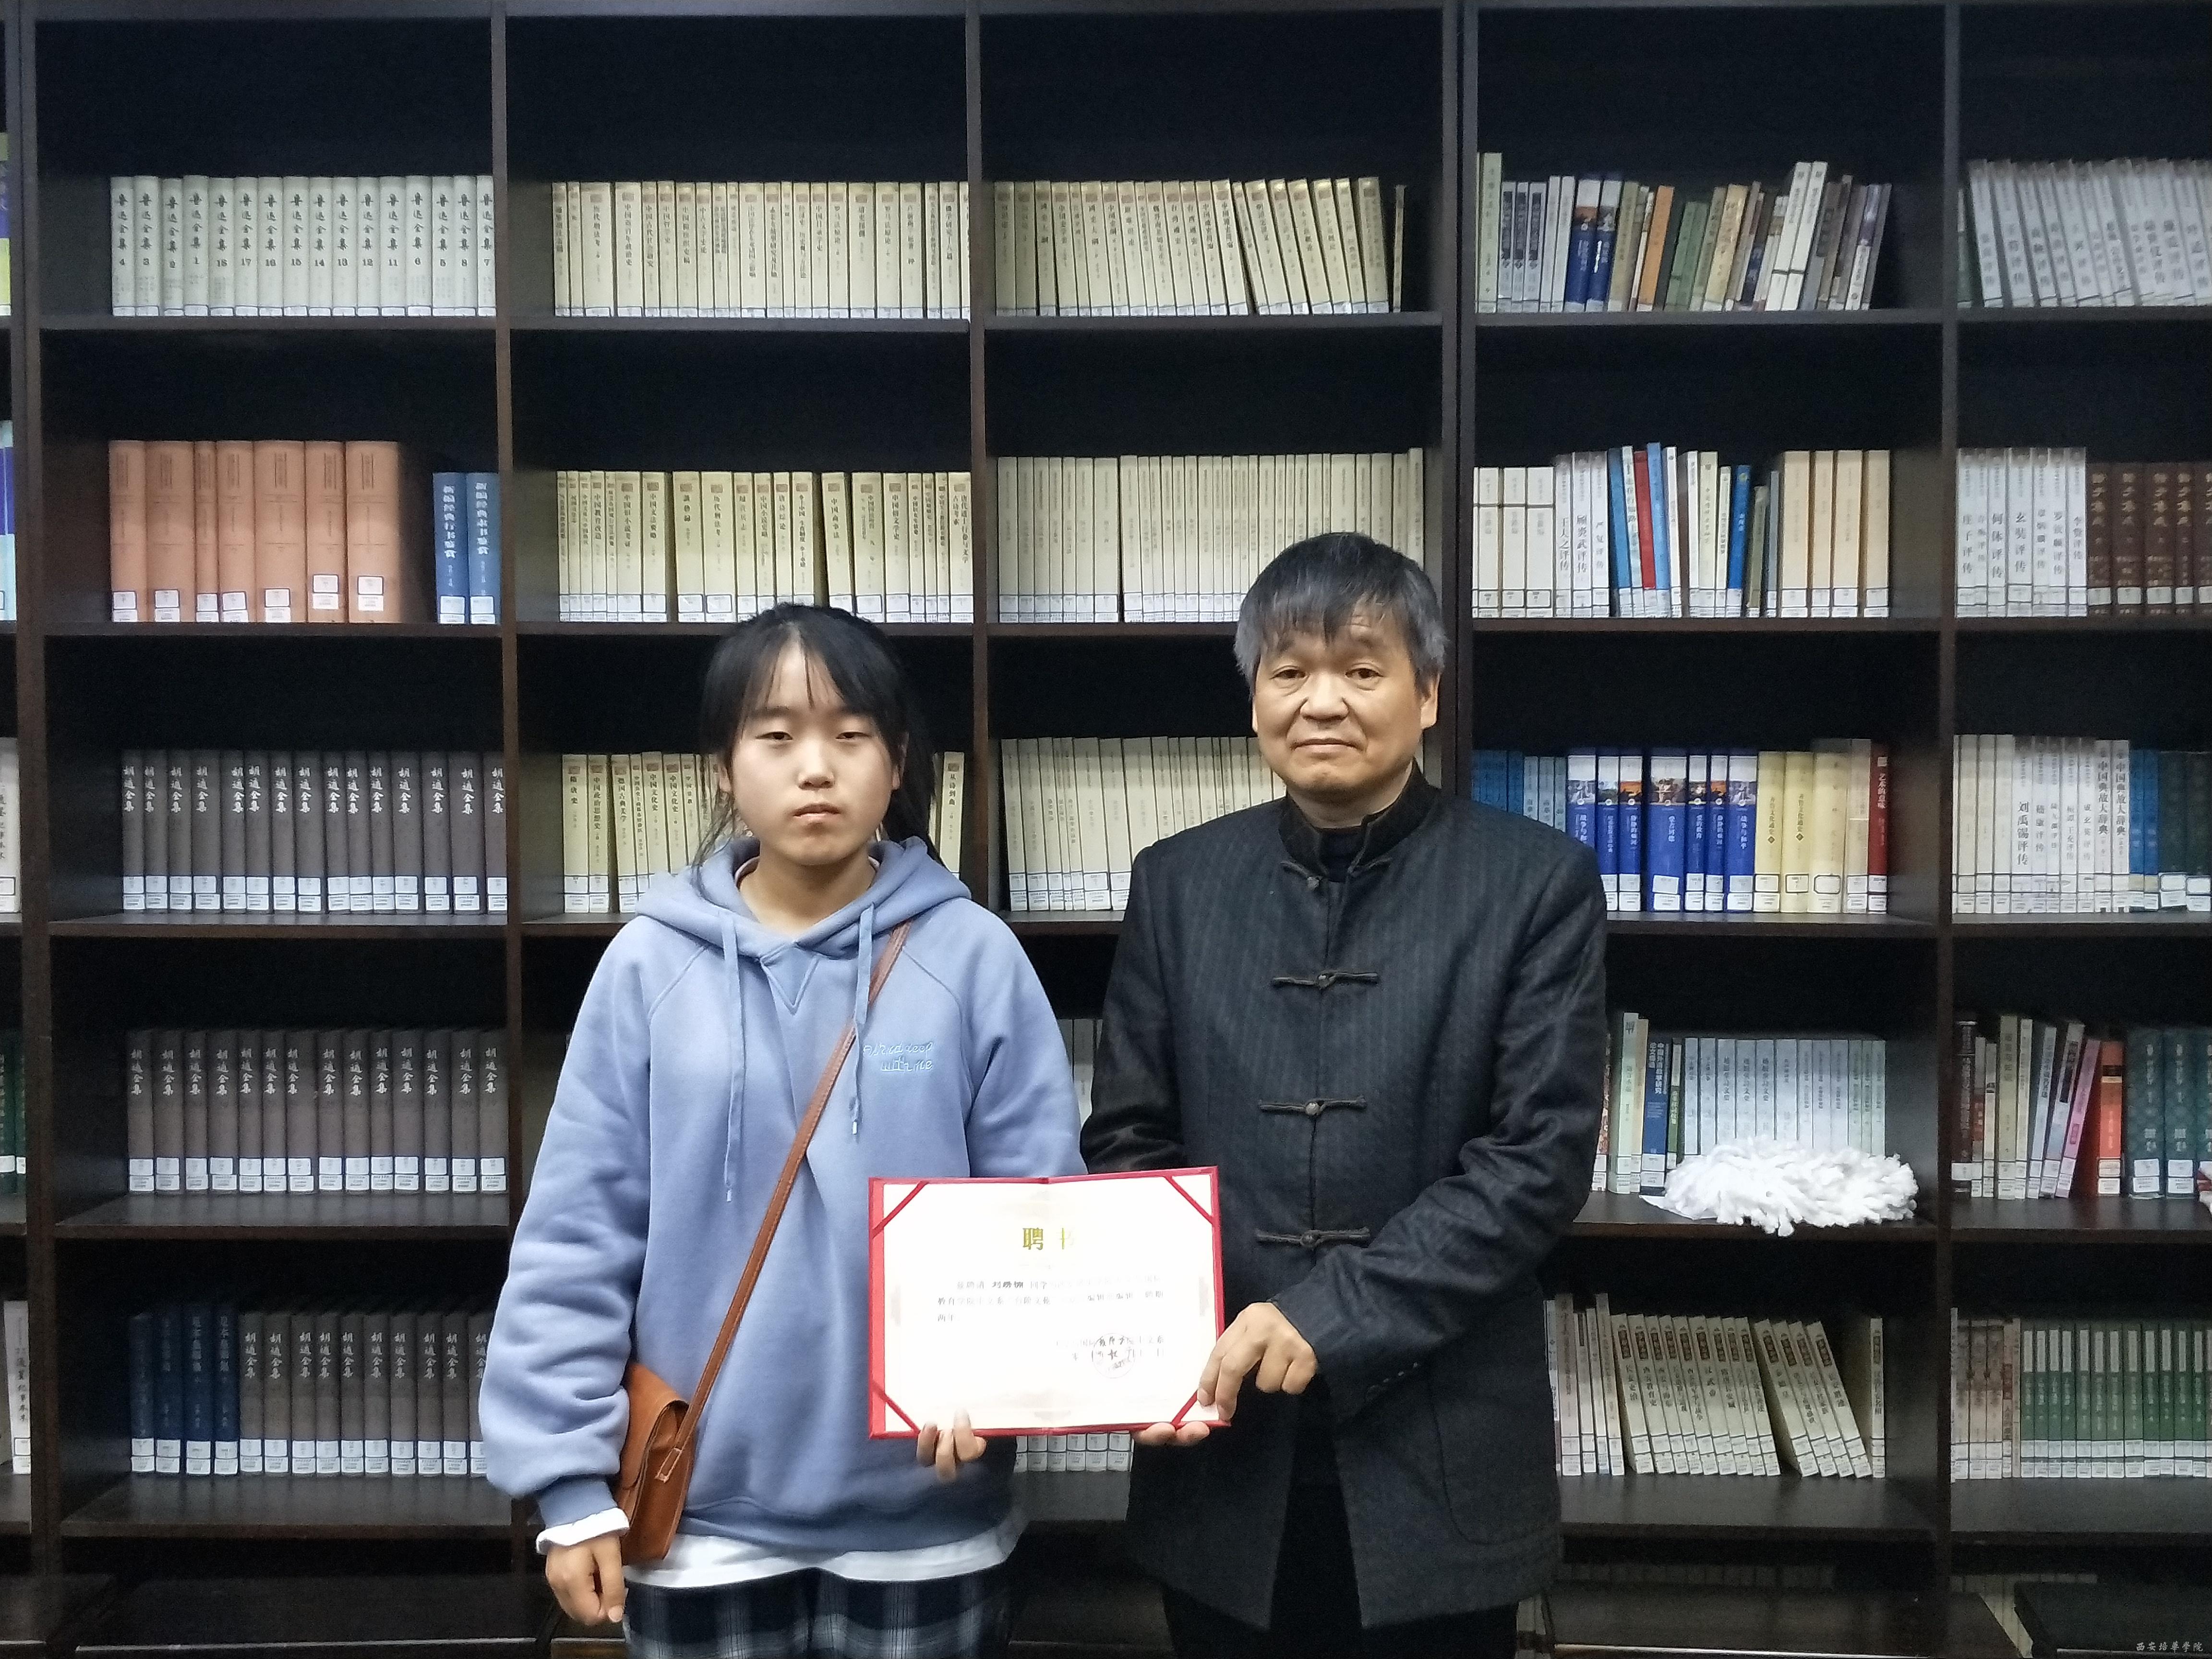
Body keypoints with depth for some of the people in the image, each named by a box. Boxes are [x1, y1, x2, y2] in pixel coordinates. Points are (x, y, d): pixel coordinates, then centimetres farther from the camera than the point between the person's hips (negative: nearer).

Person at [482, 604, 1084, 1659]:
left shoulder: (973, 956, -5)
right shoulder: (652, 967, -4)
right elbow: (577, 1236, -1)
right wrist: (571, 1475, -4)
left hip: (922, 1521, 0)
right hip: (704, 1517, 1)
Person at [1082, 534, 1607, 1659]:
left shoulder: (1538, 883, -3)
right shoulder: (1178, 884, 5)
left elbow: (1543, 1155, -9)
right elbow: (1125, 1141, 6)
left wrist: (1332, 1312, -17)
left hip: (1437, 1460, -2)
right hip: (1222, 1447, 2)